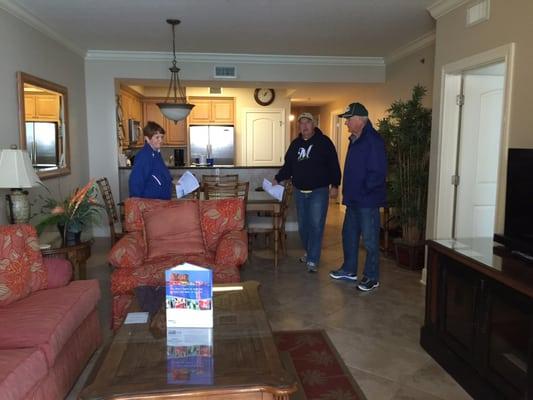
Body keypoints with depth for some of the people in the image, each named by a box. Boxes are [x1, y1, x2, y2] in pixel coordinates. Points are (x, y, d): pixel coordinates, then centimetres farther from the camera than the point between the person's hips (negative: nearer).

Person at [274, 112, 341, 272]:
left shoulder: (324, 142, -4)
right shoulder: (295, 144, 11)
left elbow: (333, 165, -6)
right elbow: (287, 166, 14)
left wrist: (335, 185, -12)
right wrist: (277, 179, 2)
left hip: (319, 191, -5)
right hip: (300, 192, 5)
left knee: (316, 225, -7)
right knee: (303, 225, 12)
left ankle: (313, 260, -3)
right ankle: (309, 252, 31)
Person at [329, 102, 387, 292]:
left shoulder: (373, 140, -17)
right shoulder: (355, 139, 13)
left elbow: (378, 172, -22)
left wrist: (364, 190, -18)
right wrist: (348, 192, 14)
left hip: (367, 200, -10)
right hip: (353, 199, 10)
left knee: (370, 239, 1)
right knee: (349, 234, 18)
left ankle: (372, 278, 14)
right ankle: (349, 270, 33)